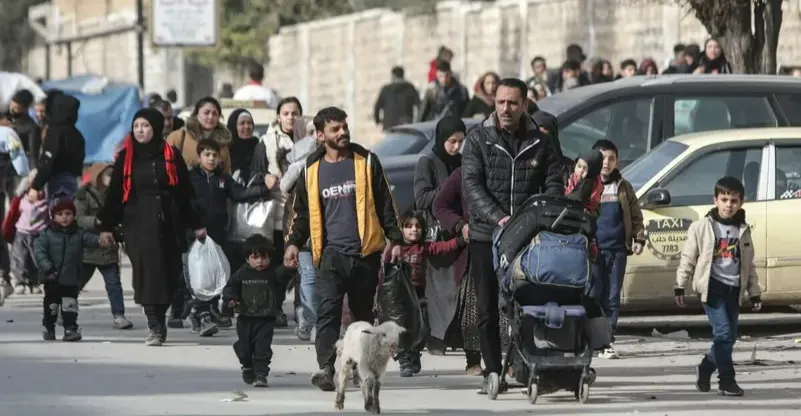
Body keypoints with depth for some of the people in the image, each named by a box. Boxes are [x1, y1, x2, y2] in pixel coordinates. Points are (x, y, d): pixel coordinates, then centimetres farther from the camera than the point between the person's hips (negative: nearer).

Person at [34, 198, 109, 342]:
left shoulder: (79, 234, -1)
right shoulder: (47, 234, -5)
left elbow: (90, 239, -18)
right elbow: (39, 250, -13)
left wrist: (101, 241, -42)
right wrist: (47, 267, -24)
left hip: (71, 279, 0)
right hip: (52, 279, 0)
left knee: (70, 305, -2)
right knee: (51, 304, 10)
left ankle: (70, 328, 5)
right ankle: (49, 328, 27)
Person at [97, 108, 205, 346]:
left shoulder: (170, 156, 6)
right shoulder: (126, 158, 7)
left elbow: (185, 192, 8)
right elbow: (114, 193, 8)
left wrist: (196, 224, 8)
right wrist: (106, 225, 6)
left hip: (167, 225, 1)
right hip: (138, 225, -1)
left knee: (169, 275, 2)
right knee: (148, 273, -10)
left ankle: (158, 321, 18)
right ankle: (155, 327, -11)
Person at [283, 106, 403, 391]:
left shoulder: (366, 162, 6)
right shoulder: (312, 170, 9)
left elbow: (385, 204, 8)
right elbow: (302, 211, 16)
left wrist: (395, 238, 3)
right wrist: (294, 242, 2)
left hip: (366, 252, 1)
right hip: (331, 253, -1)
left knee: (363, 312, 10)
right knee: (328, 309, -16)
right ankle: (326, 368, -25)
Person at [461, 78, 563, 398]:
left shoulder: (540, 143, 9)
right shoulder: (478, 140, 3)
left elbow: (553, 185, 7)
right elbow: (472, 185, -6)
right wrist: (498, 218, -20)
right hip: (486, 236, -1)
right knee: (488, 309, -1)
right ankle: (492, 370, 3)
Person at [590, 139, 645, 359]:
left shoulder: (623, 188, 12)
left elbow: (635, 216, 16)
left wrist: (639, 239, 4)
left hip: (617, 250, 2)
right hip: (593, 249, -2)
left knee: (612, 298, 4)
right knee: (592, 296, -5)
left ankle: (607, 342, 8)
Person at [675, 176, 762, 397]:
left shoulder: (743, 231, 10)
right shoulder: (701, 227, -2)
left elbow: (749, 265, 15)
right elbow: (688, 258, 1)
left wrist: (755, 294, 13)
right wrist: (680, 287, -1)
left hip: (734, 289, 5)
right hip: (712, 287, -5)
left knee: (728, 337, 8)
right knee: (723, 332, -15)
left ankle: (705, 368, 31)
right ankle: (727, 381, -10)